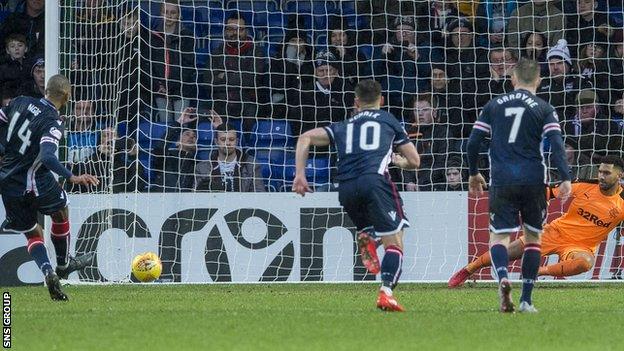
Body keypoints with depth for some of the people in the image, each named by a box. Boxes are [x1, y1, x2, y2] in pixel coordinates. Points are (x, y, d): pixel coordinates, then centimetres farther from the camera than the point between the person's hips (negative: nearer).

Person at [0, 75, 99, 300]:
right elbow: (47, 157, -35)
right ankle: (63, 264, 37)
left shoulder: (21, 103, -2)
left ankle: (47, 270, -7)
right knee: (60, 212, 24)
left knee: (33, 234, 17)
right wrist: (72, 178, -39)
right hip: (34, 183, -6)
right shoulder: (53, 123, -21)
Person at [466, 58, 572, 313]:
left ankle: (503, 278, -29)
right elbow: (556, 145, -10)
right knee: (533, 236, 14)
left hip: (501, 181, 1)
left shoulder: (494, 106, 10)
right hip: (533, 181, -1)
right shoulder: (544, 110, 3)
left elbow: (473, 142, 10)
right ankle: (526, 300, 9)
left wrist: (474, 174, 24)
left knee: (498, 236, 3)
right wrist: (565, 179, -14)